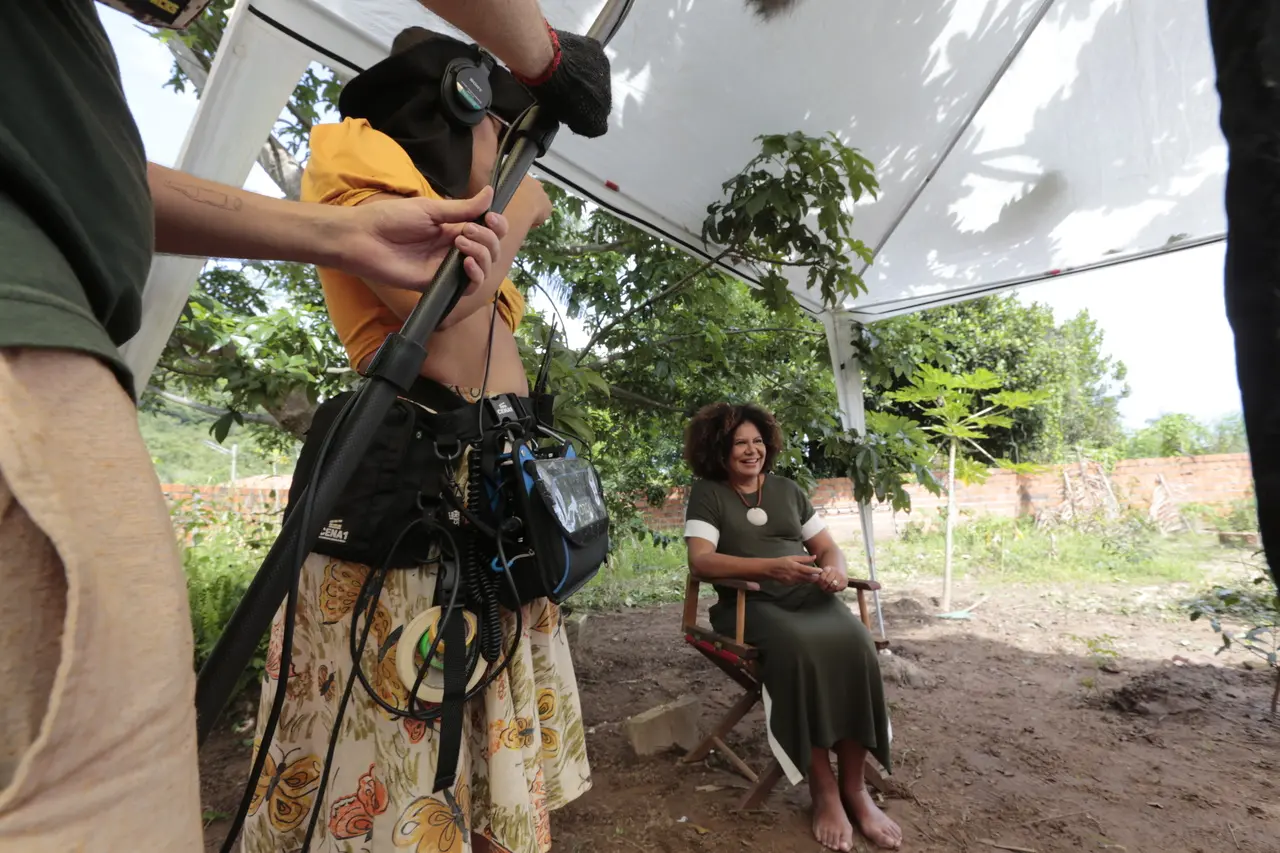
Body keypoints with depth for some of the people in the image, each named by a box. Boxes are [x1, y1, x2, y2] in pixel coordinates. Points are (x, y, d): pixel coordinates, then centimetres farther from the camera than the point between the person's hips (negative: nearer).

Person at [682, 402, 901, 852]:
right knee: (800, 650, -34)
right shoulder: (707, 493, 2)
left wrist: (836, 570, -8)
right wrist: (771, 566, -24)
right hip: (752, 603, -4)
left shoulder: (788, 489, 15)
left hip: (811, 595, 4)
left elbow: (829, 547, 17)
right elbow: (700, 561, -12)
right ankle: (823, 788, -14)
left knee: (854, 642, -26)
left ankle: (855, 786, -11)